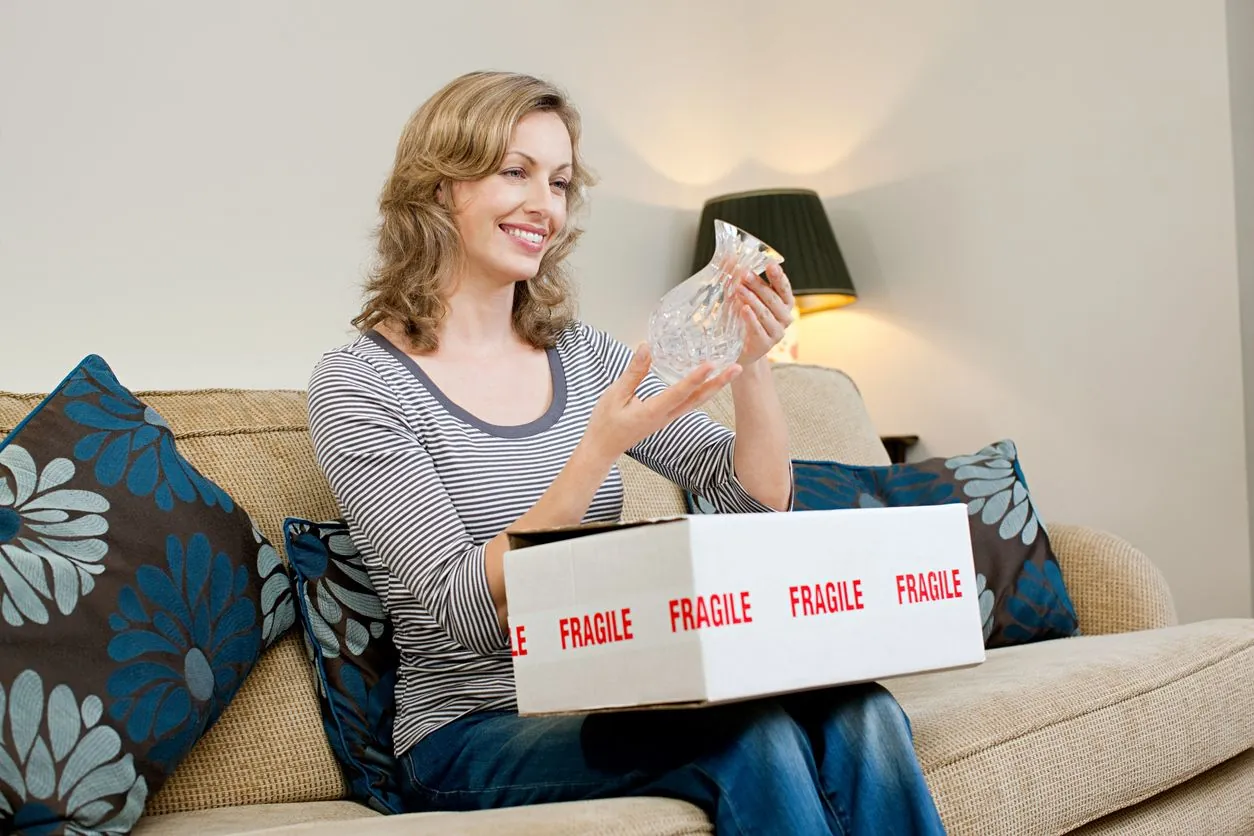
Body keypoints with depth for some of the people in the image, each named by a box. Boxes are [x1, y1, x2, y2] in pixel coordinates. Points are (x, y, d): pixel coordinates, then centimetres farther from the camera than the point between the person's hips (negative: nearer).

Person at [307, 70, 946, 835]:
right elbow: (464, 611, -15)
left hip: (614, 703, 5)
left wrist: (752, 365, -12)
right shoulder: (356, 385, -6)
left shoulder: (586, 355, 10)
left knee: (859, 713, -23)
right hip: (475, 740, -5)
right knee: (755, 736, -30)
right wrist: (598, 448, -26)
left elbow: (759, 502, 6)